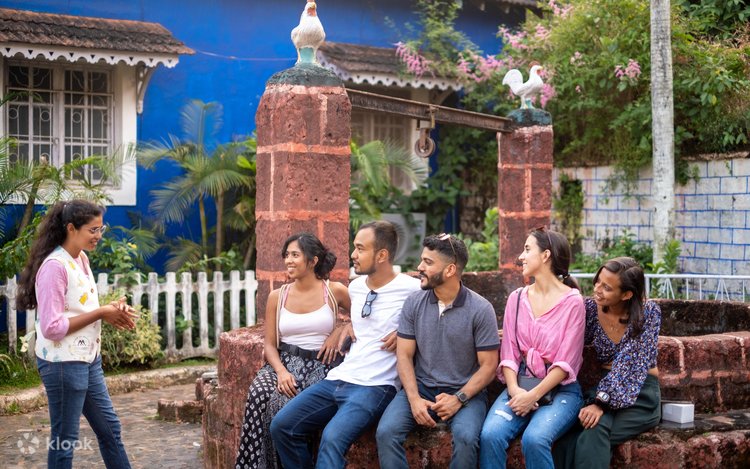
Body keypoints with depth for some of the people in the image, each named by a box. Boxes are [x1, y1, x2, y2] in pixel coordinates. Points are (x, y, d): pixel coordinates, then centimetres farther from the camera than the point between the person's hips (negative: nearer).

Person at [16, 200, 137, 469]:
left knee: (109, 427, 17)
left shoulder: (81, 258, 7)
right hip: (63, 363, -9)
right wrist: (101, 313, -19)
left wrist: (111, 311, -2)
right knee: (64, 439, 4)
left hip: (88, 360, 9)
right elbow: (52, 327, -24)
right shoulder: (55, 266, -20)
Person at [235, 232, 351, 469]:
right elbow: (269, 344, 6)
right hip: (283, 361, 3)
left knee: (279, 404, -31)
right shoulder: (277, 296, 8)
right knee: (259, 395, -30)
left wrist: (340, 332, -4)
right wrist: (281, 371, -12)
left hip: (319, 365, -2)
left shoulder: (335, 291, 2)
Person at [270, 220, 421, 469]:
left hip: (374, 387, -7)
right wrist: (348, 328, 14)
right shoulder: (355, 286, 15)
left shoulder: (411, 289, -8)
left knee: (332, 437, -32)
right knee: (282, 426, -7)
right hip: (337, 379, 7)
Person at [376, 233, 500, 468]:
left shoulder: (480, 309, -7)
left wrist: (459, 398, -19)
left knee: (466, 437, -32)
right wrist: (414, 399, -14)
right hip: (420, 387, 3)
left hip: (465, 391, -2)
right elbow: (404, 355, 1)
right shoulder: (413, 303, 1)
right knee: (386, 431, -24)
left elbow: (488, 366, -5)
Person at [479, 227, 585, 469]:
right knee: (490, 435, -25)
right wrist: (514, 389, -14)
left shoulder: (572, 301, -5)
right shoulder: (516, 298, 8)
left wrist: (534, 395, -17)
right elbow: (509, 353, 4)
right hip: (520, 385, 4)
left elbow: (566, 362, -10)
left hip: (559, 389, -3)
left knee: (534, 439, -32)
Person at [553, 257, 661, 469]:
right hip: (605, 387, 3)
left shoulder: (648, 312, -12)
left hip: (640, 394, -3)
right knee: (568, 434, -29)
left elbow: (628, 363, -20)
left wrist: (601, 402, -28)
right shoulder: (591, 307, -2)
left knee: (592, 434, -31)